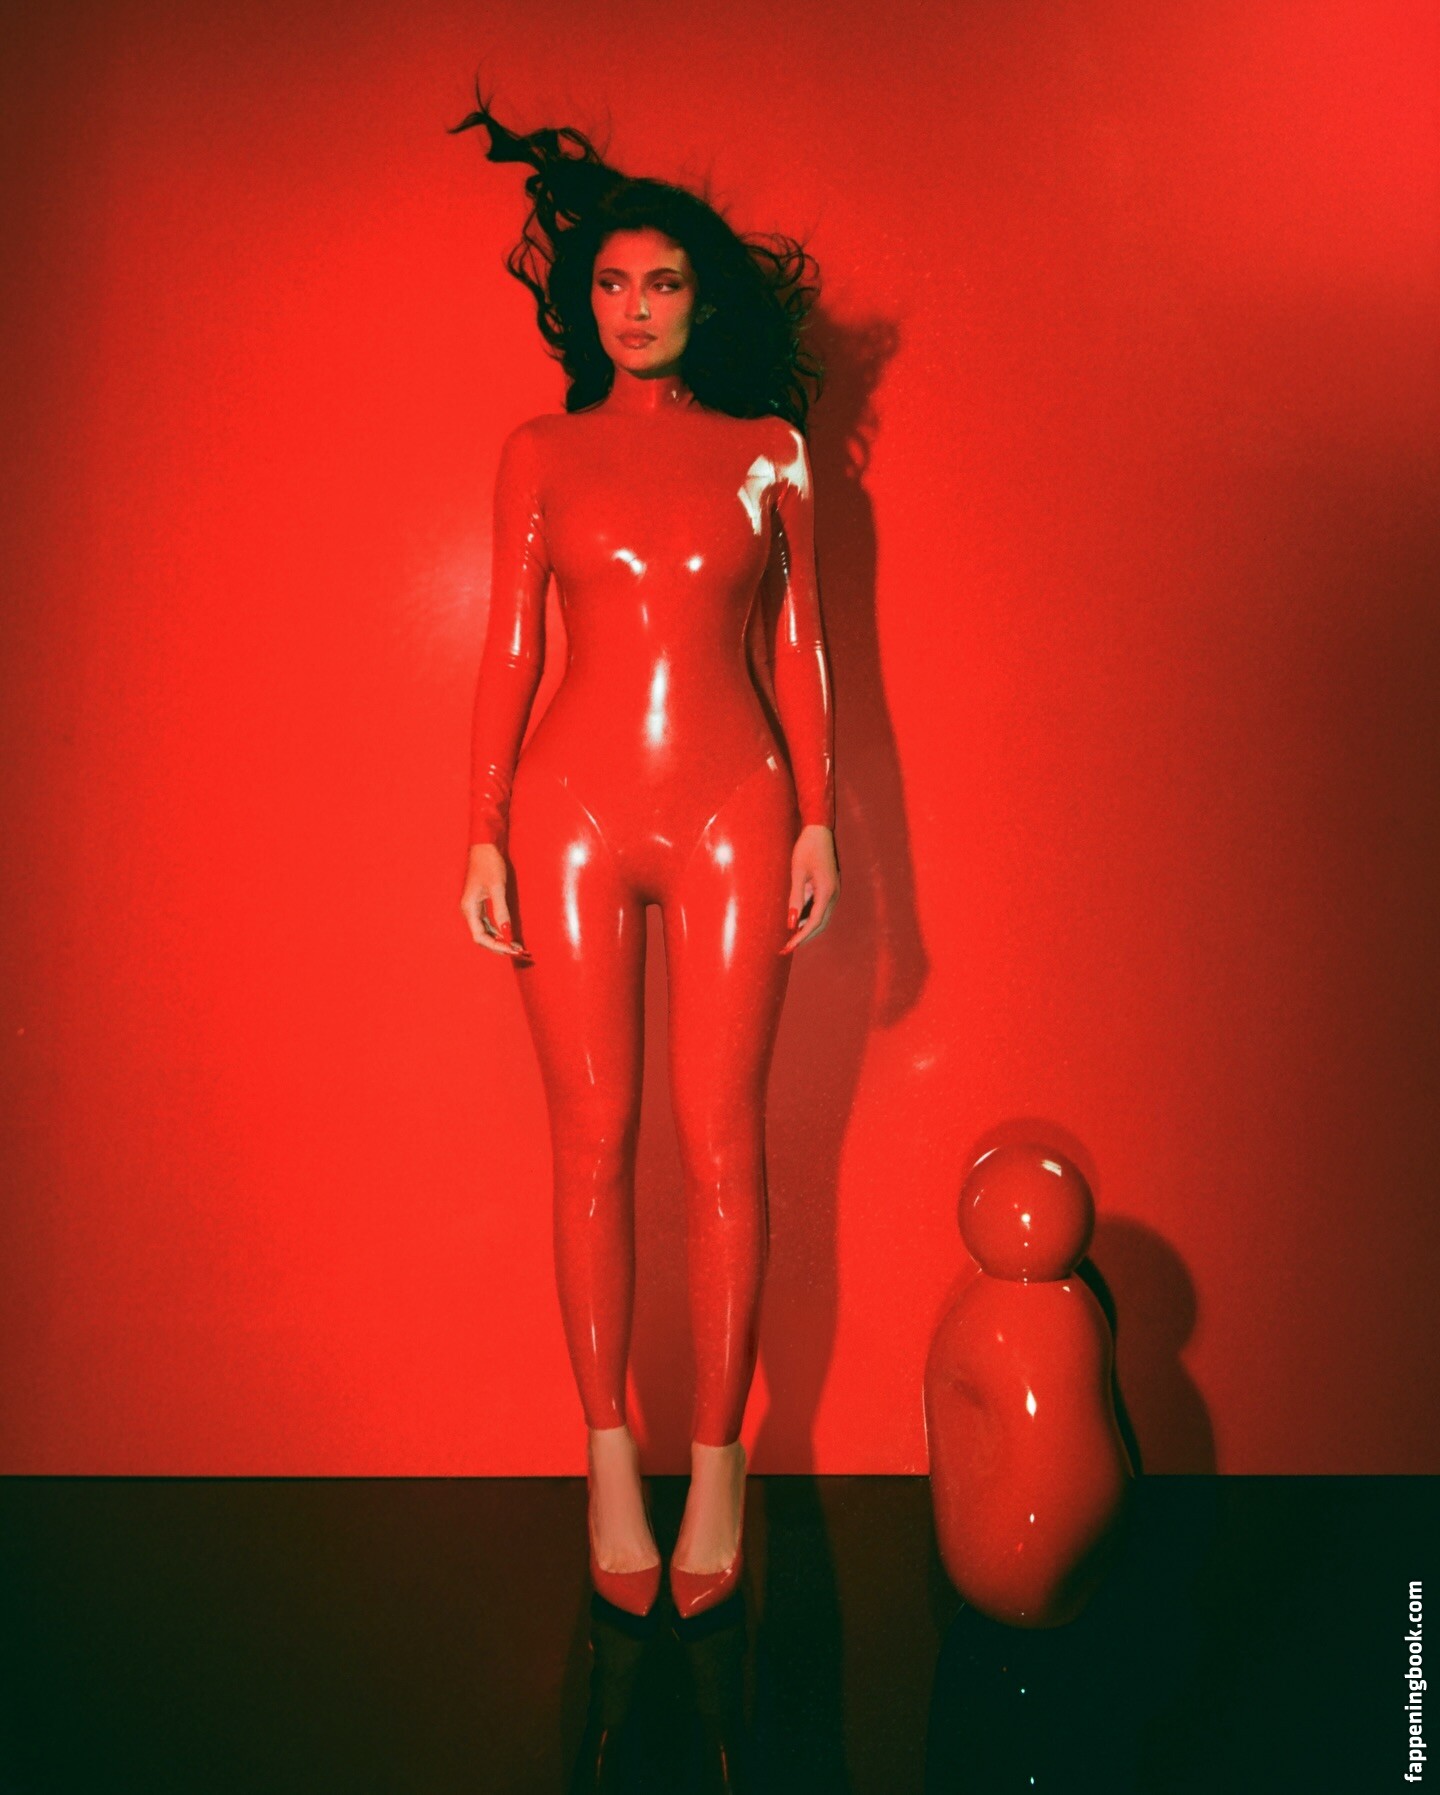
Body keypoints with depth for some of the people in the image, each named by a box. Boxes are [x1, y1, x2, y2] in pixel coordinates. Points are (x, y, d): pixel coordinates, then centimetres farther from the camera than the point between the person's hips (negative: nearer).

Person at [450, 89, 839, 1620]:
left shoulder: (769, 448, 11)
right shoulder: (541, 451, 10)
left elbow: (801, 645, 9)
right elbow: (507, 648, 6)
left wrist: (819, 821, 1)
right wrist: (482, 838, -1)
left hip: (735, 814, 0)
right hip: (575, 810, 0)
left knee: (720, 1135, 1)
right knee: (592, 1137, 3)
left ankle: (718, 1456, 15)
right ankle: (610, 1454, 17)